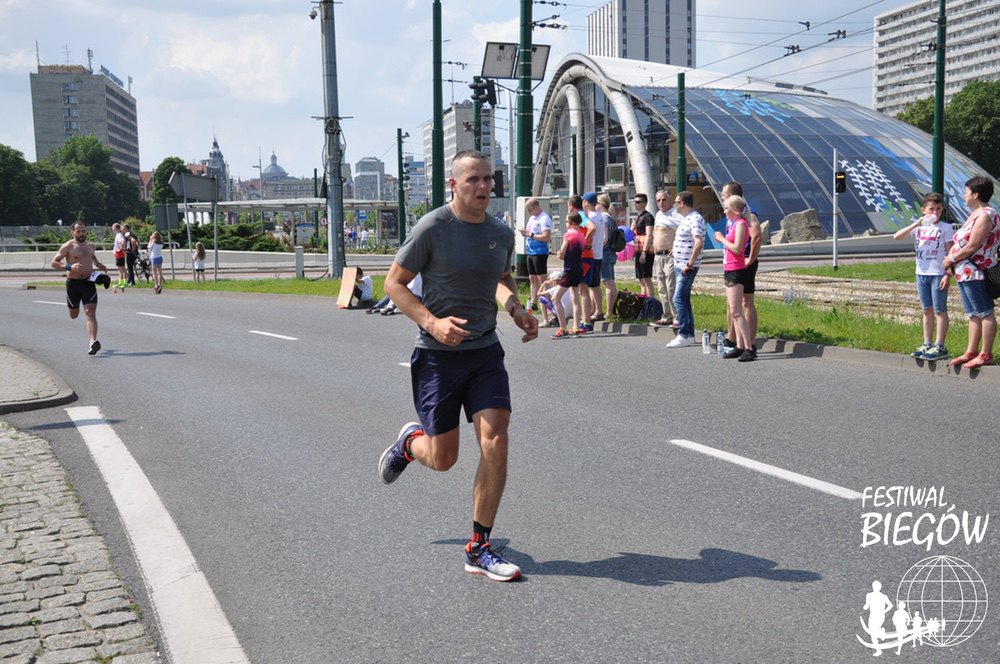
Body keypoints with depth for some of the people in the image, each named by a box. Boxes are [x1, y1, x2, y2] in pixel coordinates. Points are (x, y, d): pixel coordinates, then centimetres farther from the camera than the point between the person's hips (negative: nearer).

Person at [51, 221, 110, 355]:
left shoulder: (90, 246, 11)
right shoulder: (67, 247, -5)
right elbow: (54, 263, -6)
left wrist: (99, 265, 11)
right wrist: (69, 267, -22)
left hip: (88, 283, 2)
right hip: (73, 283, -2)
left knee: (90, 313, -13)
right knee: (74, 315, 15)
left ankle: (93, 342, -24)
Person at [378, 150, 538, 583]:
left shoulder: (502, 234, 4)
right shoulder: (432, 228, -11)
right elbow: (394, 283, -6)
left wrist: (516, 308, 3)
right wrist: (432, 322, -21)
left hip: (486, 352, 4)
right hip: (438, 355, -4)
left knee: (496, 444, -10)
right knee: (442, 459, 5)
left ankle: (479, 550, 3)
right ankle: (410, 442, 44)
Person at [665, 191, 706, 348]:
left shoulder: (695, 219, -17)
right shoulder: (685, 218, 15)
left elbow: (699, 243, -29)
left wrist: (689, 264, -26)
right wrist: (675, 248, 24)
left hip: (687, 267, -10)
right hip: (679, 265, 11)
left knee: (679, 299, -13)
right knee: (684, 299, 12)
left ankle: (683, 335, -12)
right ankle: (690, 334, 18)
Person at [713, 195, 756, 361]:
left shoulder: (740, 224, -13)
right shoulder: (733, 223, 15)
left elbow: (737, 248, -22)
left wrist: (722, 239, -12)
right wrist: (722, 240, 5)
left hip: (736, 271, -10)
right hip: (729, 270, 10)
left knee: (736, 312, -13)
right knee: (732, 311, 10)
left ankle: (749, 349, -15)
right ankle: (740, 346, 13)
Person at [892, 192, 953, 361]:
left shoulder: (946, 228, -4)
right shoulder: (918, 227, 7)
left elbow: (951, 253, -5)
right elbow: (896, 236, -5)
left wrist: (948, 274, -13)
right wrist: (916, 224, -15)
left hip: (938, 274, -5)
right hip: (921, 273, 5)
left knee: (940, 310, -2)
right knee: (927, 310, 12)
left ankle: (939, 347, -1)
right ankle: (927, 345, 18)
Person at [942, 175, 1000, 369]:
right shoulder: (975, 214, 16)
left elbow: (972, 247, -20)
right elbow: (962, 242, 17)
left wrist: (951, 259, -9)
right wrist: (951, 258, 1)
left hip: (976, 273, -10)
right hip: (966, 273, 10)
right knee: (974, 314, 13)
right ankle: (971, 352, 19)